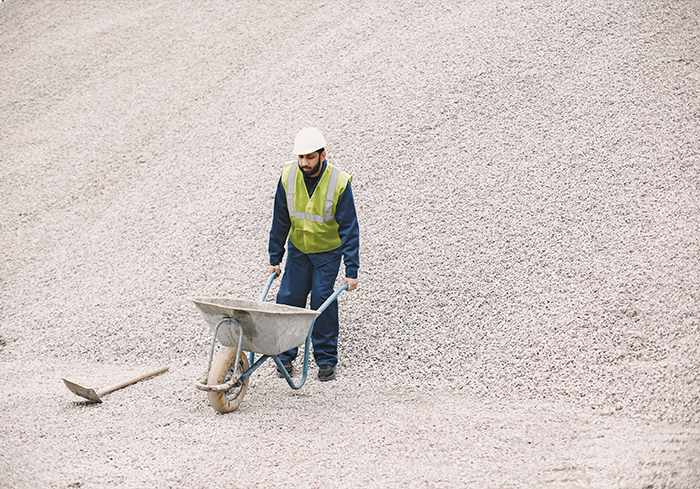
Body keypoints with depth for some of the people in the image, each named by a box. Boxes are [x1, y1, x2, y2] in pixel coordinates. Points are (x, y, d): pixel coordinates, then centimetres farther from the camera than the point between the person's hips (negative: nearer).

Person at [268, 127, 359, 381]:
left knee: (323, 300, -11)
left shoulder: (339, 183, -23)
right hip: (298, 249, 3)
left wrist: (352, 271, -20)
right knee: (288, 299, -4)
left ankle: (326, 360, 2)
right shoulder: (288, 177, -14)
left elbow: (349, 229, -18)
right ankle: (286, 356, 10)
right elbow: (280, 221, -2)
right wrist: (275, 258, 1)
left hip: (328, 251, -3)